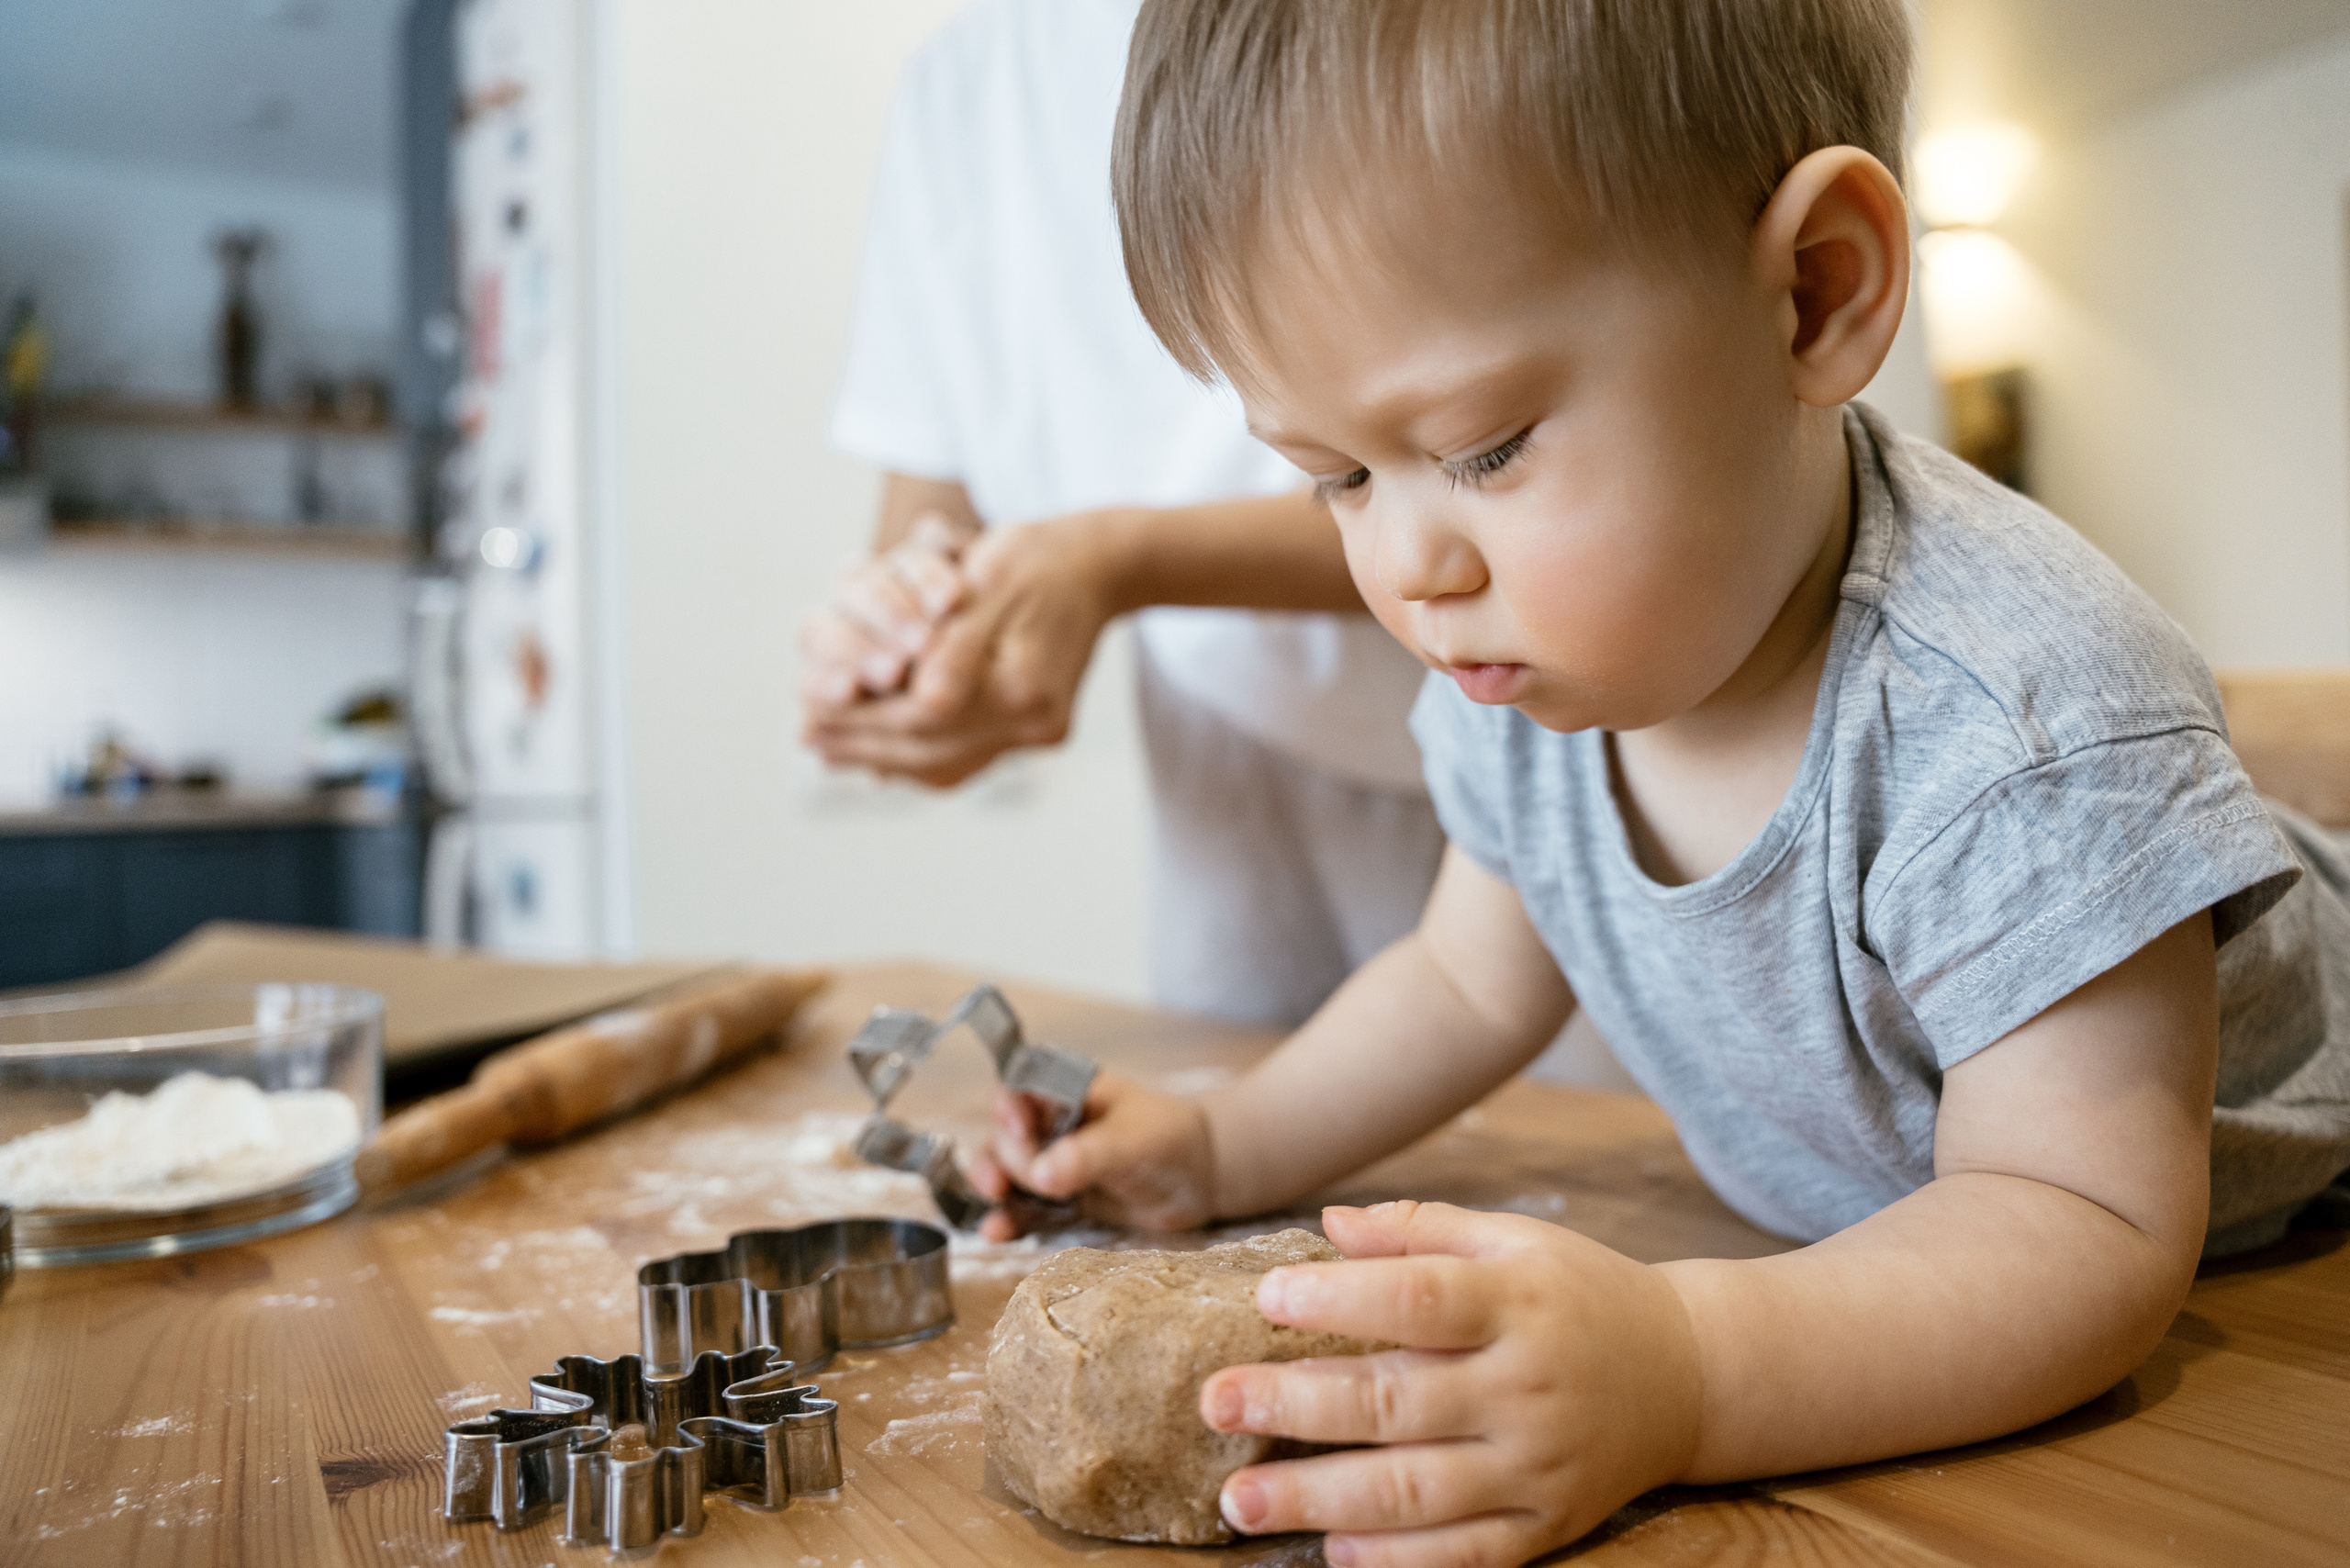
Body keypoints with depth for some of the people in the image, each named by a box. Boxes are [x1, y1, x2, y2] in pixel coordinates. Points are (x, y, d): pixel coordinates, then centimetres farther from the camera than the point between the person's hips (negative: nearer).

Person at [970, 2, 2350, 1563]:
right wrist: (1222, 1149, -10)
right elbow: (1472, 981, 1)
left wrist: (1680, 1377, -47)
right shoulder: (1525, 672, -13)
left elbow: (2089, 1227, -32)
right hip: (1852, 1252, 5)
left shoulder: (2017, 726, -33)